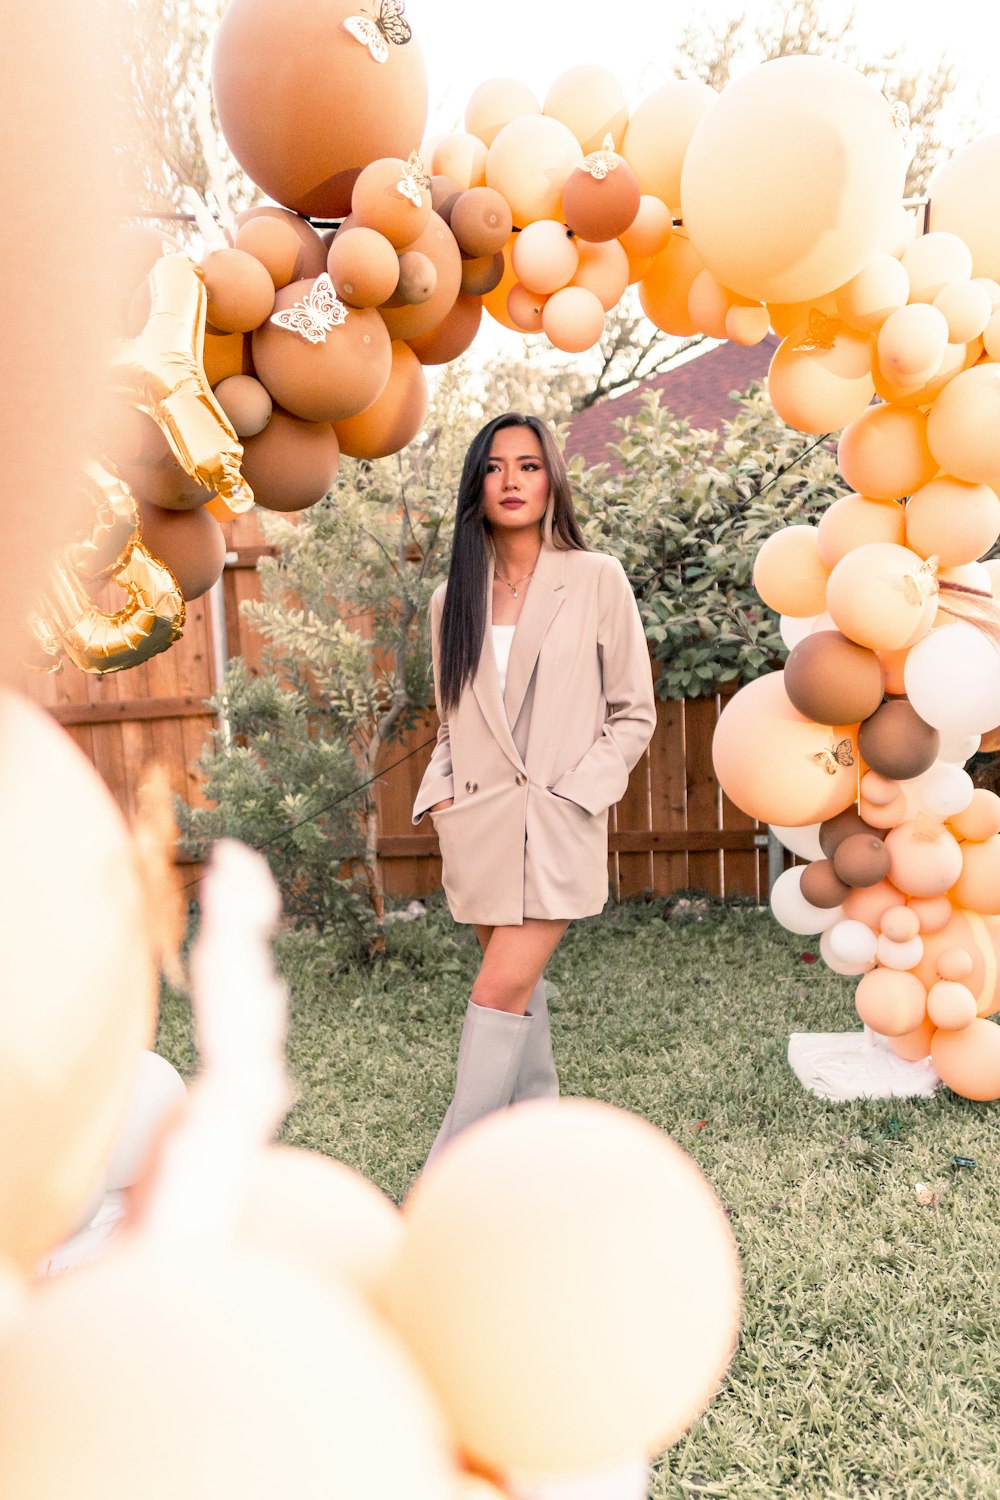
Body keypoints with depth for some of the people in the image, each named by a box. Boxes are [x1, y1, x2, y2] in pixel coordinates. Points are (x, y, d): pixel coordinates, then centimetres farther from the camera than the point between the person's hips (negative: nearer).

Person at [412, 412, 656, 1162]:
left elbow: (634, 714, 1)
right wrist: (440, 791, 1)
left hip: (558, 826, -4)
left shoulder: (597, 579, -1)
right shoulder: (453, 598, 10)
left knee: (500, 992, -10)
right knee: (521, 987, 12)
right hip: (479, 825, 4)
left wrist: (573, 792, -10)